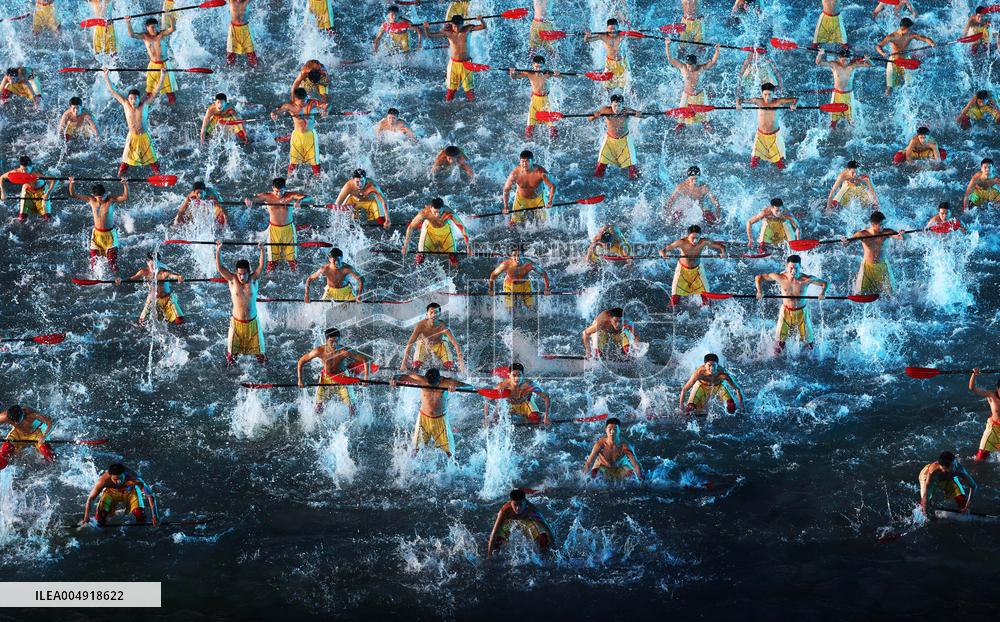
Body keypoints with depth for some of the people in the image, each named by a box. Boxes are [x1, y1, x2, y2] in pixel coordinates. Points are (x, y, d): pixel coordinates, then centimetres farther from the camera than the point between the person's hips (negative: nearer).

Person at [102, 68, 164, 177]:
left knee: (151, 157, 9)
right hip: (132, 136, 0)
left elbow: (155, 92, -11)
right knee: (126, 159, 6)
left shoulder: (144, 104, -11)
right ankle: (120, 176, 17)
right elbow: (113, 91, -5)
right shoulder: (125, 104, -9)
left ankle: (158, 175, 22)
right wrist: (106, 77, -8)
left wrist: (162, 77, -19)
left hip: (144, 136, 0)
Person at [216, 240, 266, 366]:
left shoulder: (253, 279, -13)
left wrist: (262, 251, -39)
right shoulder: (232, 280, -14)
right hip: (237, 321, 0)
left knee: (256, 340, 21)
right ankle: (231, 357, 47)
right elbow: (219, 268, -24)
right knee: (233, 341, 19)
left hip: (252, 320, 0)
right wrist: (218, 251, -36)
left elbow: (261, 266, -26)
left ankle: (260, 355, 49)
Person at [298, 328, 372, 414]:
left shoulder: (344, 352, -30)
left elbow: (365, 359, -25)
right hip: (326, 379, 1)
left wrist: (366, 378, -32)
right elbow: (301, 361, -11)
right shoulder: (319, 351, -24)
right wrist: (300, 380, -14)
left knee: (351, 406, -8)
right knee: (318, 407, -1)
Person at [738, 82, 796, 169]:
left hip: (774, 134, 0)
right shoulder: (758, 101, -18)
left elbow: (795, 99, -14)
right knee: (756, 155, 11)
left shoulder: (778, 102, -18)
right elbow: (740, 99, -16)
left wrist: (793, 105, -38)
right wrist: (738, 104, -40)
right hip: (761, 134, 0)